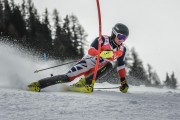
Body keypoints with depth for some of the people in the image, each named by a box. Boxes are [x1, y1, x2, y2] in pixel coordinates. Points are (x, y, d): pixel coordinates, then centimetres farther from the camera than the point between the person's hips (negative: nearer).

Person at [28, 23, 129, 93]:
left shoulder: (122, 50, 3)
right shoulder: (103, 40, -13)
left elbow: (121, 66, 14)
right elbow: (91, 50, -26)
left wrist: (124, 82, 10)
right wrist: (101, 54, -45)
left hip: (96, 71, 4)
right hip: (87, 63, -4)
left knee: (109, 65, -26)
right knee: (68, 77, -23)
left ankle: (85, 82, -31)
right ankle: (37, 85, -18)